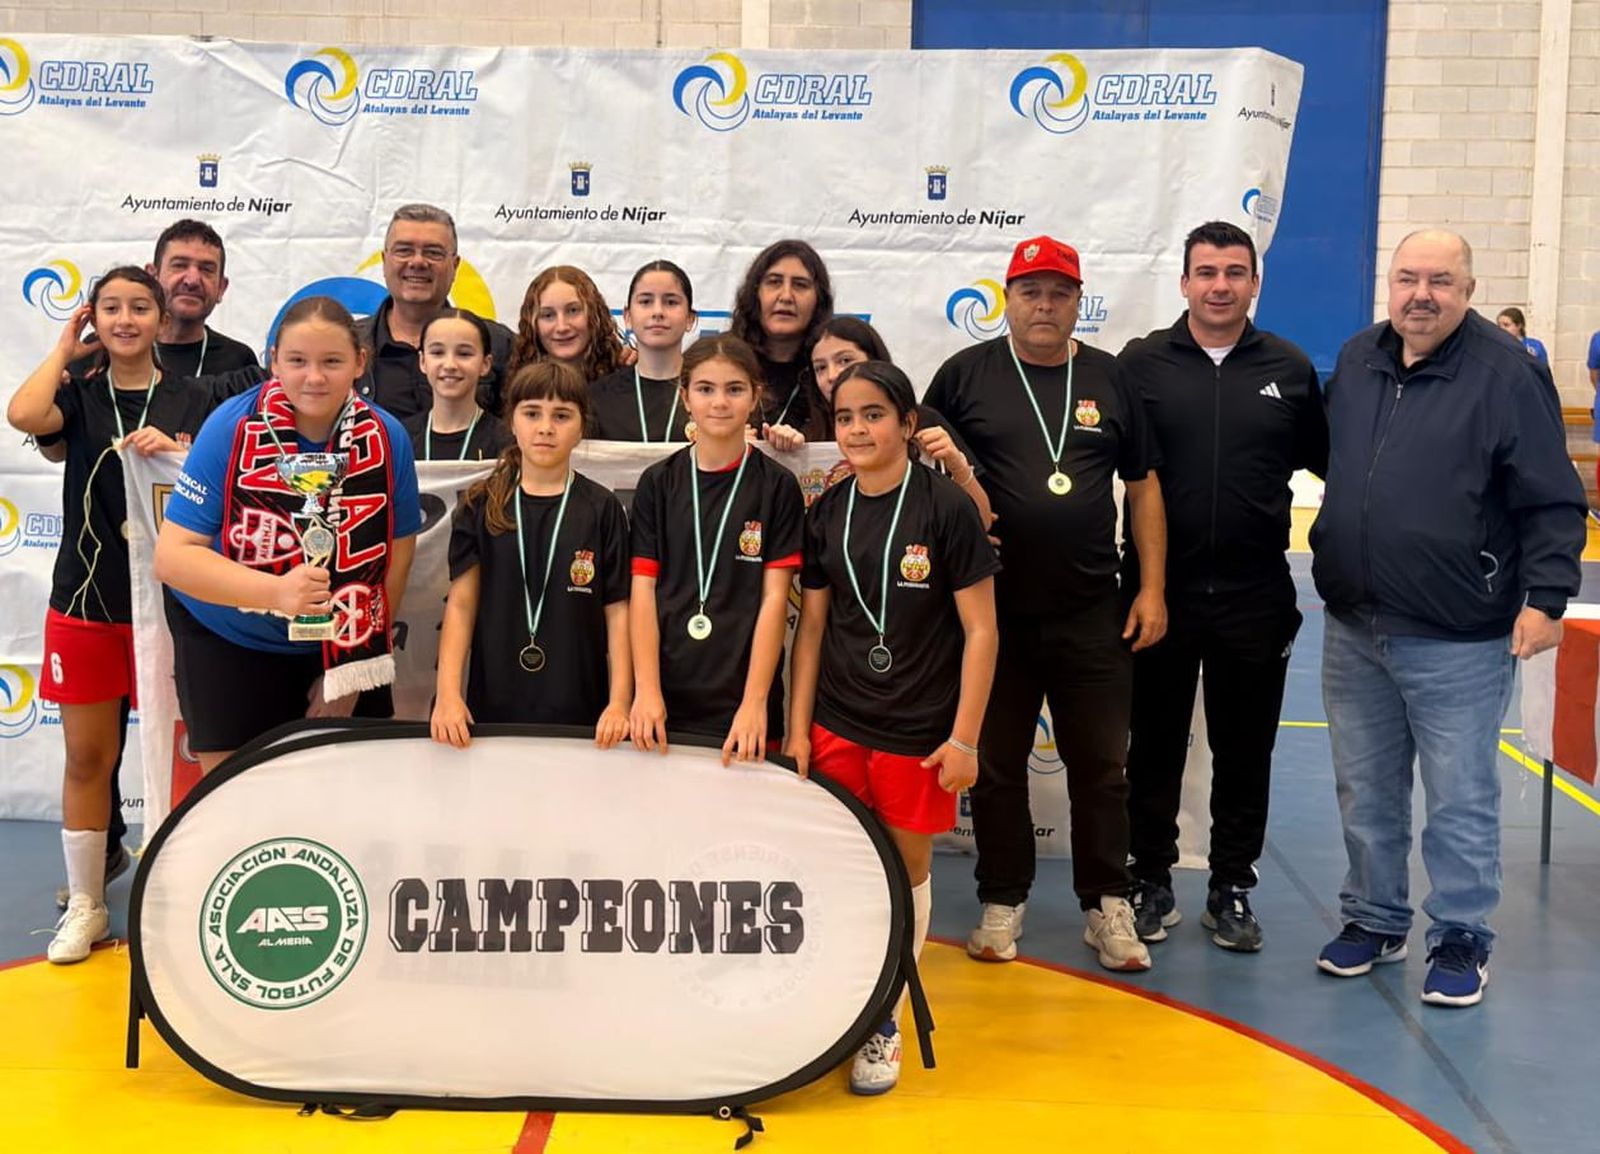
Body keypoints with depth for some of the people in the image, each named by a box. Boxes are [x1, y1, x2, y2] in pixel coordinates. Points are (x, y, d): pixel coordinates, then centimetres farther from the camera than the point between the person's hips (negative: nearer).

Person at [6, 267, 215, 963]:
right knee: (87, 756, 6)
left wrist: (173, 449, -22)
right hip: (85, 598, 1)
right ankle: (85, 906, 18)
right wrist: (64, 351, -4)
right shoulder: (79, 394, 4)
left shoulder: (190, 401, 4)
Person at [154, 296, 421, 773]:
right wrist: (277, 591, -36)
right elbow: (173, 556, -21)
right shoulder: (231, 429, -17)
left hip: (340, 649, 2)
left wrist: (350, 668, -4)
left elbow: (397, 554, -3)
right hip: (225, 645, -1)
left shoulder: (387, 438, -12)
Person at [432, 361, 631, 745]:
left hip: (580, 710, -1)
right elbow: (461, 602, 1)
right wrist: (447, 694, -8)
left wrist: (620, 703, -8)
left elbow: (617, 611, -1)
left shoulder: (602, 509, 0)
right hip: (494, 704, 1)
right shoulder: (481, 507, 4)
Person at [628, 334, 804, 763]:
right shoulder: (657, 483, 6)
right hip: (667, 701, 2)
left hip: (743, 701, -1)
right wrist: (646, 690, -9)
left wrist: (754, 703, -12)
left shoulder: (778, 486, 0)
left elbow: (774, 597, -4)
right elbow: (643, 591, 2)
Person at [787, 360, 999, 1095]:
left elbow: (981, 631, -9)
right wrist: (797, 727, 3)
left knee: (908, 870, 9)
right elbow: (811, 626, 7)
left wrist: (965, 738, -11)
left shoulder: (945, 509, -10)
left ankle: (885, 1020, 23)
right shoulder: (826, 513, 2)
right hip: (836, 725, 3)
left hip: (918, 730, -3)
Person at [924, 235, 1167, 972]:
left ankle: (1107, 907, 20)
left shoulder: (1108, 379, 6)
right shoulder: (966, 374, 1)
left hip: (1092, 613, 1)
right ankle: (1002, 904, 22)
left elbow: (1143, 486, 9)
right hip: (994, 609, -1)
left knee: (1100, 764, 7)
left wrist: (1152, 588, 4)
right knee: (996, 765, 9)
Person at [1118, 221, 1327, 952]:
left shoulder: (1289, 369, 3)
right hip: (1161, 589, -1)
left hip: (1255, 596, 1)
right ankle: (1151, 883, 24)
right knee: (1154, 746, 10)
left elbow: (1326, 459, 10)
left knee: (1245, 751, 10)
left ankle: (1232, 890, 24)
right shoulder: (1142, 363, -1)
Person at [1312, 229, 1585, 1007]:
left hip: (1458, 641, -5)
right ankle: (1374, 920, 31)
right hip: (1354, 629, 6)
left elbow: (1552, 503, -8)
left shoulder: (1506, 374, -9)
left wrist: (1544, 596, -16)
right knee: (1365, 792, 15)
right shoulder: (1356, 361, 8)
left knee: (1460, 799, 4)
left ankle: (1461, 939, 18)